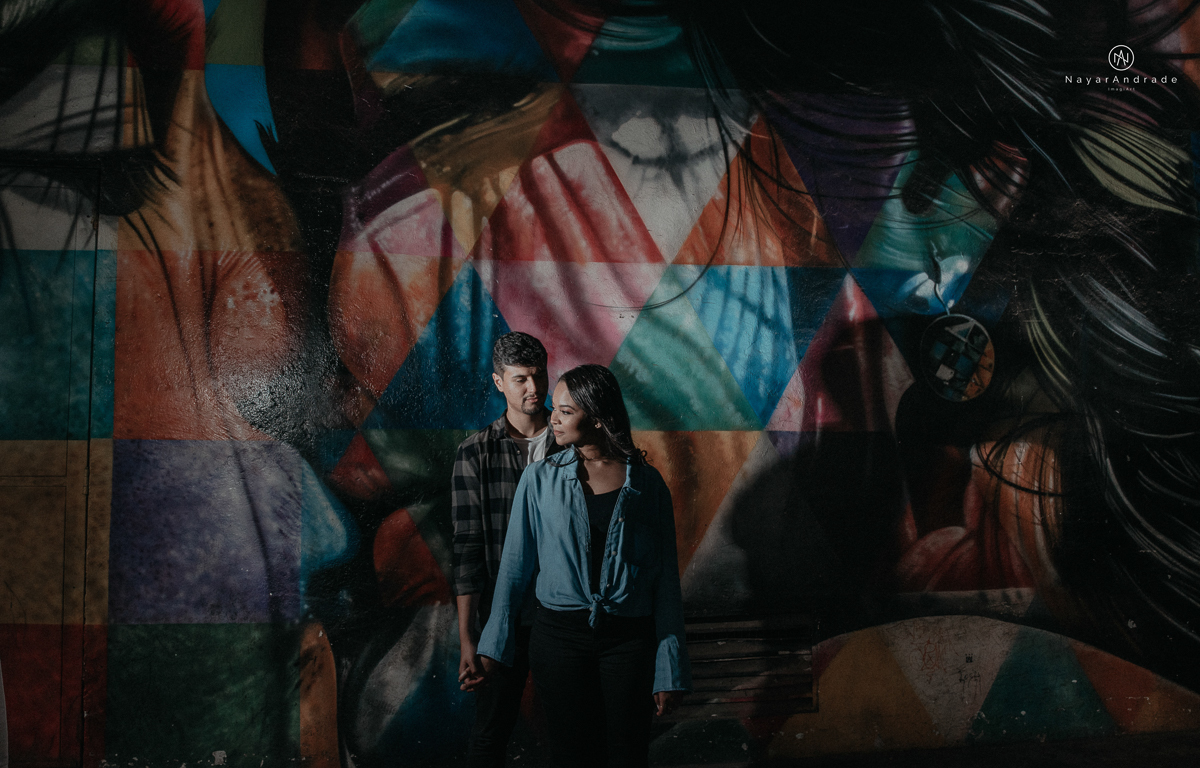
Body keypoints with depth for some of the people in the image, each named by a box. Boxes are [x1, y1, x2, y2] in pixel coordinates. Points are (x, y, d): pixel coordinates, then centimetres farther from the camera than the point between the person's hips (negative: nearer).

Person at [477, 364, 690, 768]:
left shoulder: (646, 484, -1)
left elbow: (666, 580, 0)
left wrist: (669, 671, -2)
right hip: (559, 634, 0)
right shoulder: (540, 480, 1)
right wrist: (493, 647, 3)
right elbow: (515, 566, 5)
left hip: (628, 639, 0)